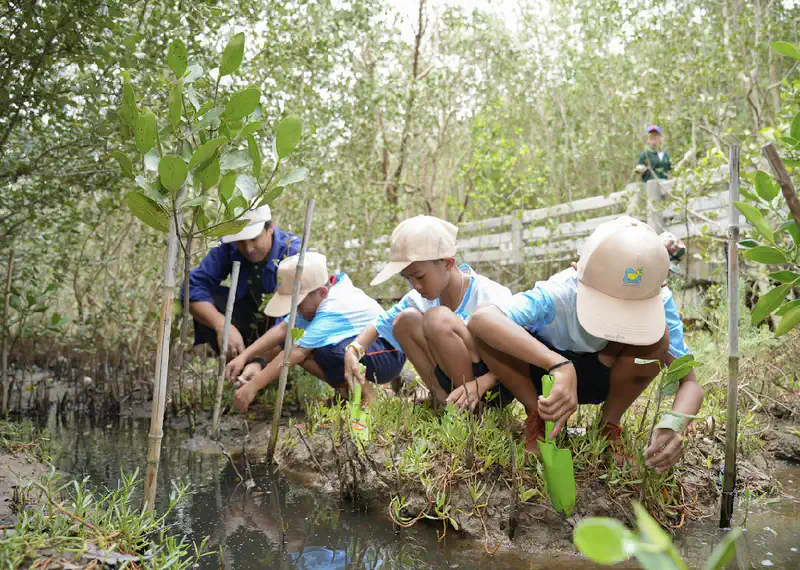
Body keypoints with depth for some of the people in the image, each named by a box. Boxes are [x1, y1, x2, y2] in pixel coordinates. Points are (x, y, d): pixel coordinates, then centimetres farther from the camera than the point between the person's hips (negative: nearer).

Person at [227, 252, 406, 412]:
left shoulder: (333, 309, -30)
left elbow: (295, 353, -34)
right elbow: (283, 329, -9)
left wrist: (252, 387, -34)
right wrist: (244, 357, -18)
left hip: (388, 354, -9)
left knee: (326, 350, -36)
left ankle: (365, 395, -12)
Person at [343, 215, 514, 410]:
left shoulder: (491, 297, -21)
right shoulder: (423, 298, 0)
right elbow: (383, 321, 10)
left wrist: (480, 384, -37)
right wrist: (353, 350, -9)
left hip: (495, 385, -7)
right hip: (458, 382, 7)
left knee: (438, 318, -27)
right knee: (406, 320, -9)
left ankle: (470, 407, -16)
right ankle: (443, 398, -9)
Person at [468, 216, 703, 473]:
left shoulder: (657, 302, -27)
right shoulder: (558, 296, -36)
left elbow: (690, 382, -26)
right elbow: (480, 319, -53)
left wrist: (673, 424, -50)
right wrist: (560, 366, -64)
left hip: (602, 378, 2)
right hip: (547, 370, -2)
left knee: (659, 337, -31)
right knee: (487, 332, -34)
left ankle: (609, 424, -6)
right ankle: (538, 416, -9)